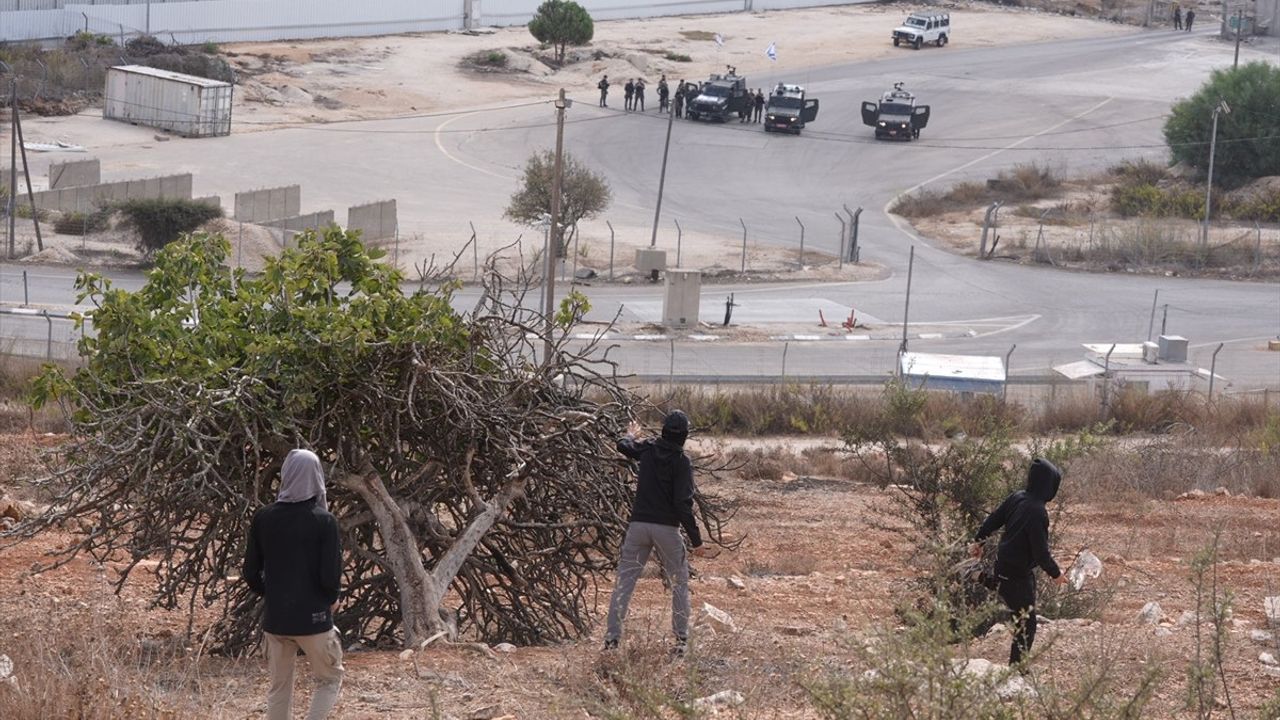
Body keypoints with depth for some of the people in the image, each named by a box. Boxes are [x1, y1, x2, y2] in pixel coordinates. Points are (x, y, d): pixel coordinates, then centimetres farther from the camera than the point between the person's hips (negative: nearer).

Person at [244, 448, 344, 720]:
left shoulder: (263, 518, -1)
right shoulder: (323, 521, -12)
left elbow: (251, 573, 2)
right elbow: (331, 577, -14)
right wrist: (331, 599, 7)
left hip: (275, 619, 4)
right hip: (313, 618, -4)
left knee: (279, 688, 14)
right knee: (330, 680, 12)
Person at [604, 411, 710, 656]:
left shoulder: (647, 449, 4)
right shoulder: (682, 462, -9)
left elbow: (622, 446, 28)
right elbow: (683, 504, -14)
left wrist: (631, 435, 52)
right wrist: (696, 541, -11)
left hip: (638, 524, 3)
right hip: (667, 528, -3)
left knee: (624, 582, 4)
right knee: (679, 583, 11)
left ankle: (611, 638, -3)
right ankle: (681, 639, 7)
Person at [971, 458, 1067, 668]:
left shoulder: (1017, 498, 0)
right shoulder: (1037, 512, -26)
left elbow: (993, 520, 13)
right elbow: (1041, 551, -24)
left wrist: (979, 540, 30)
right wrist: (1056, 574, -9)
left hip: (1004, 568, 9)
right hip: (1019, 576, -9)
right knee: (1026, 625, -2)